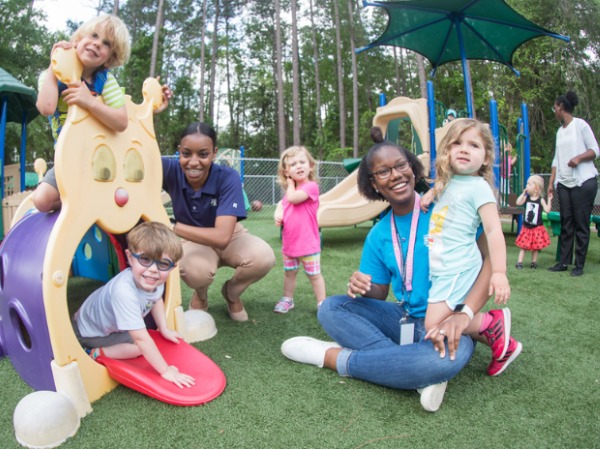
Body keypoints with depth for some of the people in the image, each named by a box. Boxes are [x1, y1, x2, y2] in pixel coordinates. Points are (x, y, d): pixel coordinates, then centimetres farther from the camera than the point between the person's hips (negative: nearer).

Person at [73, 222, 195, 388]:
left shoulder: (156, 281, -21)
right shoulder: (124, 292, -44)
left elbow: (156, 300, 6)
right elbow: (142, 340, -41)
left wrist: (164, 329, 8)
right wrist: (165, 371, -37)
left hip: (111, 323, 8)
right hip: (90, 332, -8)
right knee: (139, 348, -16)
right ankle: (96, 354, -4)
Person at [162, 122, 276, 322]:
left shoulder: (228, 178, -29)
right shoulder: (172, 170, -23)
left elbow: (222, 237, -37)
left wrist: (174, 226, -36)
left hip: (230, 237, 0)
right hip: (196, 241, 0)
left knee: (263, 258, -32)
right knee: (196, 271, -36)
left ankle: (232, 293, 4)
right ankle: (201, 295, 6)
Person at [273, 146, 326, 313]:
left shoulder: (311, 186, -15)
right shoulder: (290, 191, 10)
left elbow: (293, 198, -26)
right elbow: (282, 205, 21)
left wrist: (290, 183, -7)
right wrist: (278, 214, -3)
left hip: (308, 243, -7)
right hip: (289, 242, 7)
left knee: (314, 274, 5)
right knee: (289, 273, 19)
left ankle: (322, 303, 16)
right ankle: (287, 299, 35)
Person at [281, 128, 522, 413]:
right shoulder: (378, 235, 6)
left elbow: (492, 258, -17)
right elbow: (379, 294, 9)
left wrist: (465, 314, -30)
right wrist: (362, 288, -16)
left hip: (448, 324, -4)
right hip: (405, 319, 5)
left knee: (449, 355, -39)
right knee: (331, 308, -13)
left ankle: (336, 357, -19)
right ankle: (422, 374, -22)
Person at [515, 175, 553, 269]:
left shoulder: (541, 200, -5)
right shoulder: (526, 198, 0)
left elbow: (547, 210, -9)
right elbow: (518, 203, -14)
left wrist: (549, 200, -14)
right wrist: (523, 193, -10)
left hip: (537, 227, -1)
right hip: (526, 227, 1)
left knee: (535, 246, 9)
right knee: (523, 246, 3)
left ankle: (534, 262, 20)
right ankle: (519, 262, 5)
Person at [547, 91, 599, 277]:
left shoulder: (580, 125, -1)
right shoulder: (560, 131, 18)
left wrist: (579, 157, -21)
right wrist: (551, 182, 12)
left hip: (583, 181, -6)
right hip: (564, 183, 6)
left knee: (581, 224, -3)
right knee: (565, 223, 5)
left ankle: (579, 265, 1)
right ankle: (564, 262, 8)